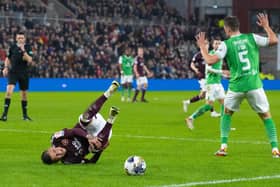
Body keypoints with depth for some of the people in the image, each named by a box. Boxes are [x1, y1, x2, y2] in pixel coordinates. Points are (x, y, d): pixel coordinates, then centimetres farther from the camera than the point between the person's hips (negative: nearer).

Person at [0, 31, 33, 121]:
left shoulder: (28, 47, -1)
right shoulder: (12, 47, 3)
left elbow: (29, 60, -13)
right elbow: (8, 58, 15)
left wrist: (23, 51, -22)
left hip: (24, 73, 1)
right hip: (13, 72, -1)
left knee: (24, 94, 9)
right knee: (9, 91, -19)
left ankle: (25, 115, 25)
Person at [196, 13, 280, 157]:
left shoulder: (226, 44, -4)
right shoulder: (252, 38, 1)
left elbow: (210, 61, -11)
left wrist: (202, 46, 4)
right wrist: (266, 26, 19)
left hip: (236, 86, 0)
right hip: (254, 85, 0)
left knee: (227, 113, 24)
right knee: (266, 115, 11)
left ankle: (223, 146, 16)